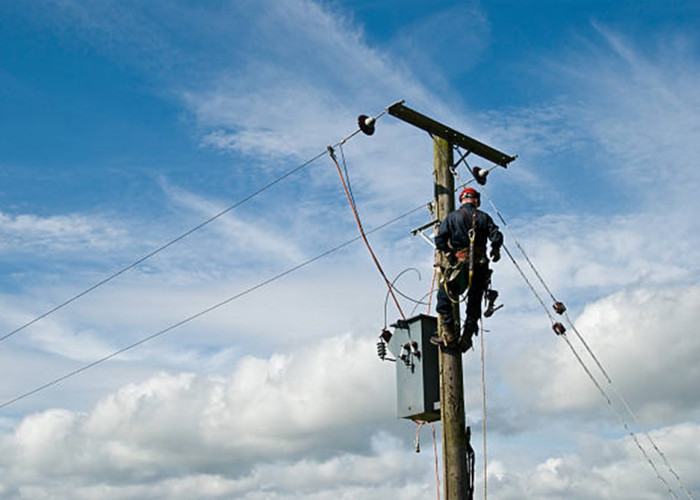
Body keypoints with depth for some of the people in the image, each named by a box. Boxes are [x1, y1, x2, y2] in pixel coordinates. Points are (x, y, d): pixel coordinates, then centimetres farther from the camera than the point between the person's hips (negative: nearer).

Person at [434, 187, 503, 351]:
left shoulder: (452, 216, 0)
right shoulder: (483, 217, 6)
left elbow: (440, 239, -6)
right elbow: (497, 237, -4)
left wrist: (448, 253, 10)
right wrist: (495, 251, 15)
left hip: (460, 265, -3)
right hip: (480, 267, 3)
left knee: (444, 298, 11)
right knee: (474, 303, 13)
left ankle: (450, 335, 5)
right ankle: (466, 338, 9)